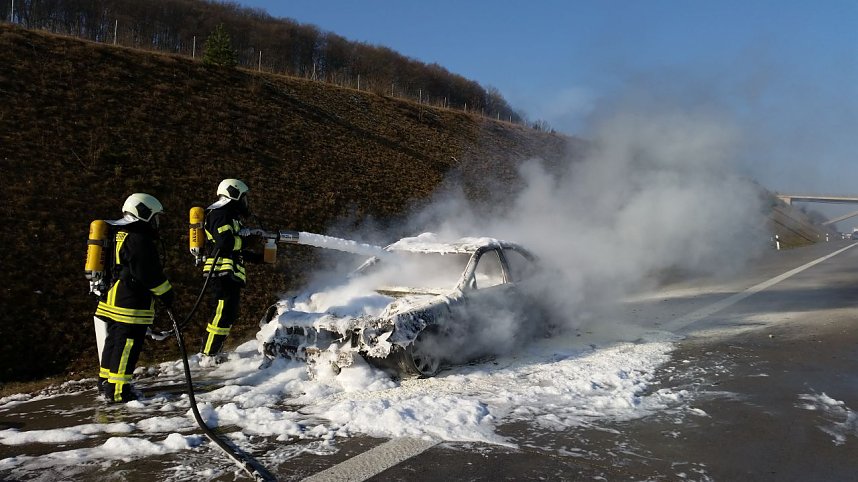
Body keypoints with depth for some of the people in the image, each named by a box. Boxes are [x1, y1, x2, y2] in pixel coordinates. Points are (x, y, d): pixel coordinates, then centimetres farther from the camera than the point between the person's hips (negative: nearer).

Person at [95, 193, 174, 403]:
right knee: (127, 346, -5)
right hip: (130, 304, -10)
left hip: (112, 298, 10)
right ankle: (117, 391, -2)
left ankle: (106, 381, 30)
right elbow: (150, 273, -19)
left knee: (114, 341, 19)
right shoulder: (139, 239, -17)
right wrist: (167, 293, -8)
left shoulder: (118, 234, 16)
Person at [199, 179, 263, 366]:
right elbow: (226, 242, -23)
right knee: (222, 314, -10)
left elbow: (236, 250, 29)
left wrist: (259, 257, 26)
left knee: (229, 315, 14)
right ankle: (208, 356, -6)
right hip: (223, 273, -11)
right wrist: (246, 234, -8)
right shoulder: (220, 214, -7)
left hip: (230, 275, 11)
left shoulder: (228, 215, 26)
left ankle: (210, 352, 21)